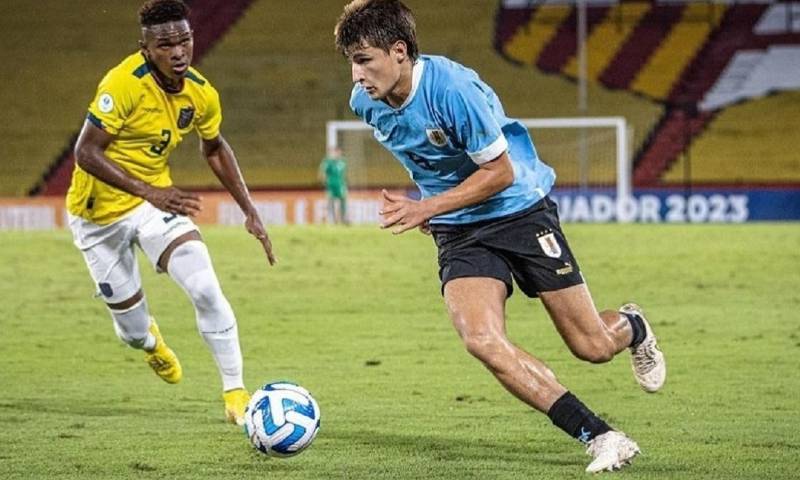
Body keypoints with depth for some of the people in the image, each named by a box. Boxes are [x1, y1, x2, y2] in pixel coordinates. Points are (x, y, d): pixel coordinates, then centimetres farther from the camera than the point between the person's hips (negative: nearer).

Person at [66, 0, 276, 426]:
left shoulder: (201, 94, -8)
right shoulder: (123, 85, -27)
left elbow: (214, 148, 12)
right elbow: (85, 153, -29)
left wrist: (249, 211, 7)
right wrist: (150, 193, -38)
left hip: (156, 199, 4)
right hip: (100, 213, -4)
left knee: (206, 289, -20)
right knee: (134, 333, 6)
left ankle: (235, 395, -8)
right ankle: (149, 339, 46)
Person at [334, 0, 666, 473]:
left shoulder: (453, 88, -27)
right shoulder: (366, 103, -7)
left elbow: (500, 171, -20)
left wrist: (427, 208, -24)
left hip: (520, 210, -4)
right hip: (458, 233, 5)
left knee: (592, 347, 2)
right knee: (483, 342, -23)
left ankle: (632, 327, 42)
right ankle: (602, 439, -18)